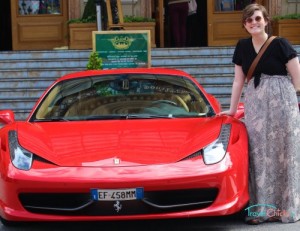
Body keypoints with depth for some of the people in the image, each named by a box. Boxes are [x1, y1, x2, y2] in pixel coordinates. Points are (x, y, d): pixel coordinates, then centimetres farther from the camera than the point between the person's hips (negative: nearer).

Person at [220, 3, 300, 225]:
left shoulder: (280, 44, -4)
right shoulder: (242, 46, 9)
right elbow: (239, 80, 15)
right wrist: (232, 109, 17)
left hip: (281, 102, -4)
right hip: (254, 104, 4)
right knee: (259, 155, 1)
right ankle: (262, 208, 4)